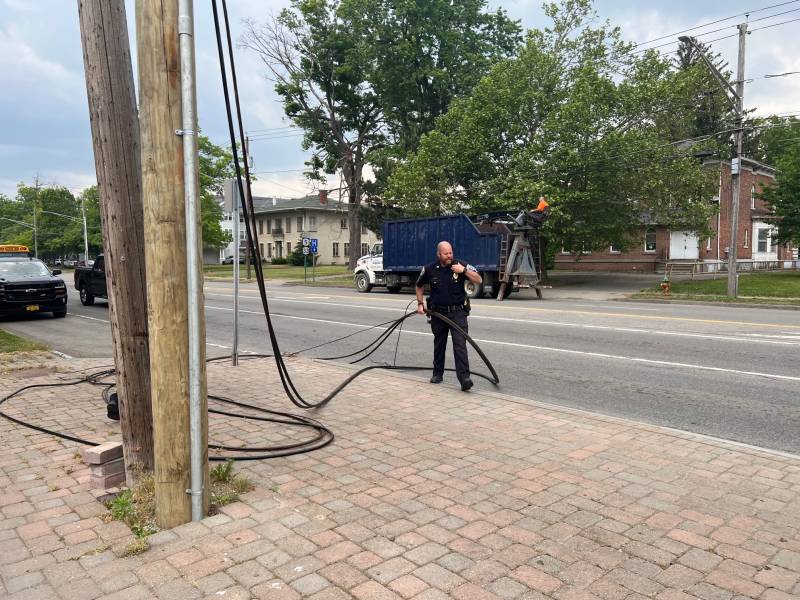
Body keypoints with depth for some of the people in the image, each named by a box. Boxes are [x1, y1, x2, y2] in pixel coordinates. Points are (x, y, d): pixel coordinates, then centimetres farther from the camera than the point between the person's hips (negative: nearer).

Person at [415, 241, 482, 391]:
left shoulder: (461, 265, -6)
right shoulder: (429, 269, -1)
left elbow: (479, 280, -10)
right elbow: (419, 286, 16)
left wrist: (463, 270, -21)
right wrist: (420, 303, 6)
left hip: (457, 312, -2)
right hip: (438, 312, 3)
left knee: (460, 344, -12)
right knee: (439, 344, 15)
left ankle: (464, 378, -16)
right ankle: (438, 373, 30)